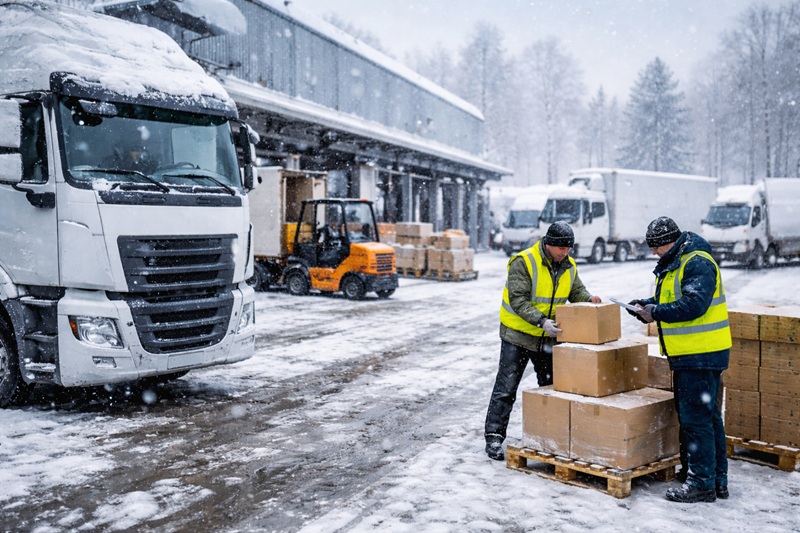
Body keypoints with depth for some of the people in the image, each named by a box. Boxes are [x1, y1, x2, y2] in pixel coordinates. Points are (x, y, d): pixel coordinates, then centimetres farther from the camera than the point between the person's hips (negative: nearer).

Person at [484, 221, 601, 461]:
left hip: (550, 336, 7)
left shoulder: (569, 266, 1)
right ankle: (494, 437, 3)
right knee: (506, 387, -4)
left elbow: (577, 291, 12)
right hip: (518, 334, -6)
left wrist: (588, 298, -12)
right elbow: (517, 300, -26)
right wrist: (541, 321, -37)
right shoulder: (523, 262, -21)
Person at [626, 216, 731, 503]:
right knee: (707, 415, 16)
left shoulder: (698, 263, -17)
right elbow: (670, 299, 24)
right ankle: (717, 478, 27)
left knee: (696, 417, -7)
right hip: (687, 353, 11)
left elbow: (693, 305, -27)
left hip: (702, 354, -11)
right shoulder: (672, 264, 15)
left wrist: (656, 313, -19)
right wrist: (646, 305, 5)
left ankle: (702, 483, 1)